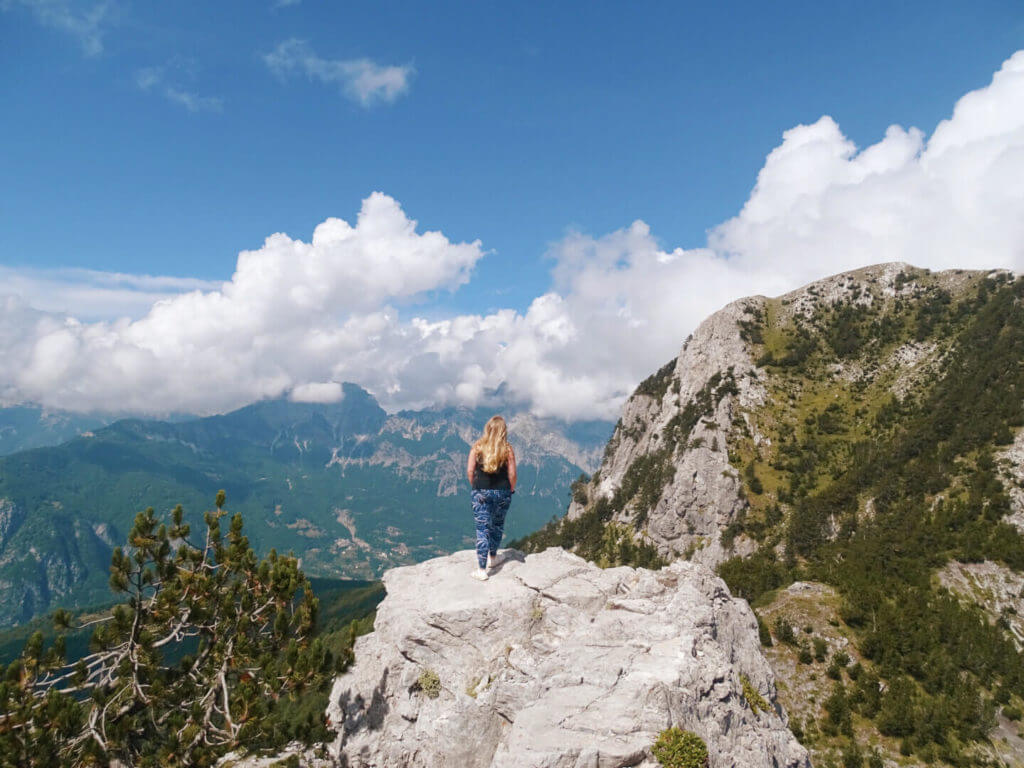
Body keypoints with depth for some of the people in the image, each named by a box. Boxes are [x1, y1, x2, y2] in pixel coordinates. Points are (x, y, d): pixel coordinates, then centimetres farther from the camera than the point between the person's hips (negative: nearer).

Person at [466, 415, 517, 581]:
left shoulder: (477, 446, -5)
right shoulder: (507, 450, -6)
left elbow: (469, 471, -6)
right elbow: (512, 474, -7)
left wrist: (475, 487, 9)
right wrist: (510, 490, 9)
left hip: (481, 492, 0)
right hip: (502, 492, 1)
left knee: (482, 528, 3)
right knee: (497, 525, 22)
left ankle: (482, 570, 1)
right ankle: (492, 558, 40)